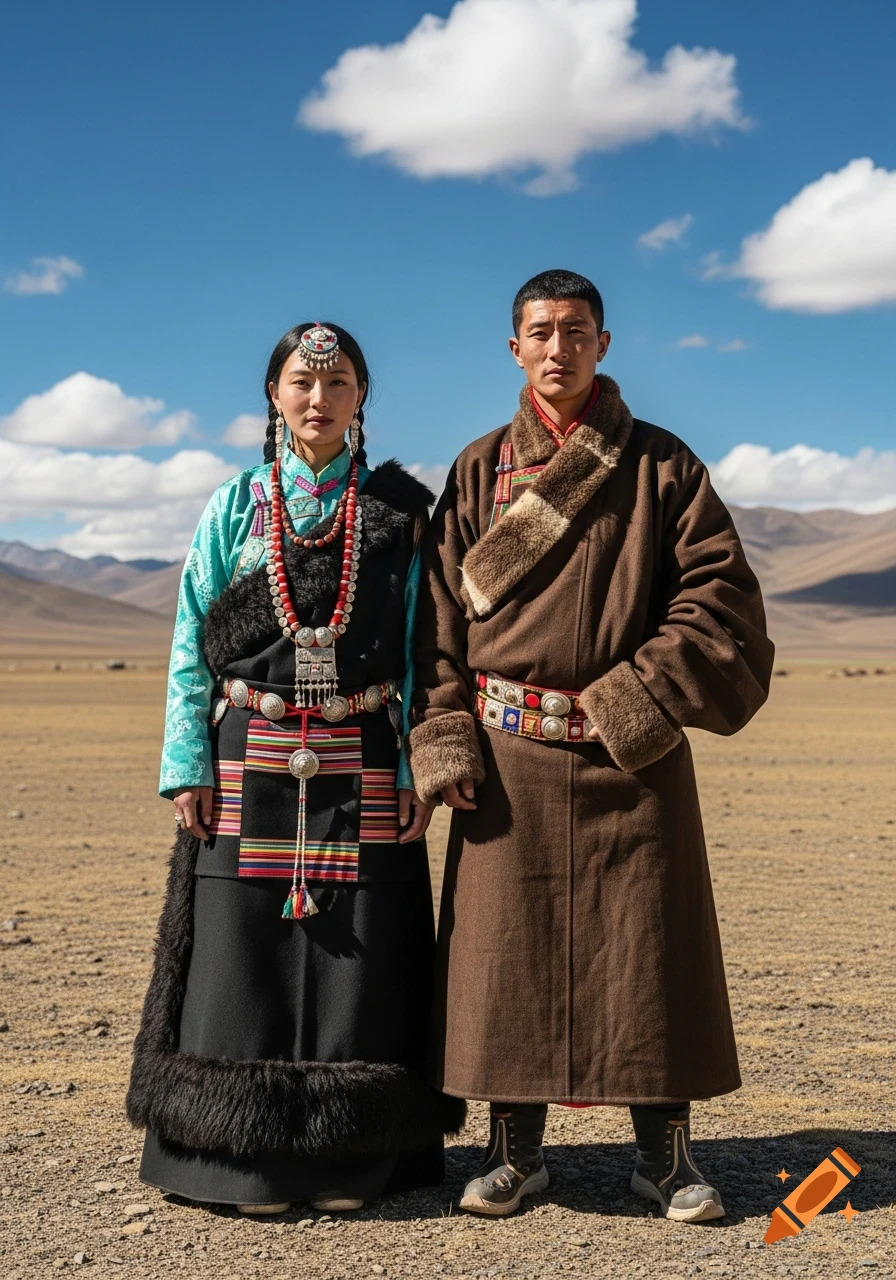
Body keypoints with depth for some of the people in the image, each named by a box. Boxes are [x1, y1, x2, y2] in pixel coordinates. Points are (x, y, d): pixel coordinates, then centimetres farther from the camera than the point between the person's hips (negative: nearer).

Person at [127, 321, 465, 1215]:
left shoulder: (396, 511, 6)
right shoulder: (236, 510, 8)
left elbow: (419, 645, 4)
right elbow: (192, 645, 5)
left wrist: (418, 768, -4)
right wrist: (188, 766, -3)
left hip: (362, 768, 0)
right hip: (250, 765, 1)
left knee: (357, 962, 1)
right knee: (244, 957, 1)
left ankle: (350, 1158, 14)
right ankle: (249, 1157, 13)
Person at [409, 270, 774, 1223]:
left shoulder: (660, 465, 5)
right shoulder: (479, 471, 8)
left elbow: (720, 593, -2)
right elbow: (441, 613, 5)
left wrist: (638, 700, -11)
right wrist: (444, 741, -5)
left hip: (632, 753, -1)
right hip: (509, 757, 1)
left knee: (649, 943, 4)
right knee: (506, 944, 5)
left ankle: (665, 1151, 18)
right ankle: (514, 1146, 19)